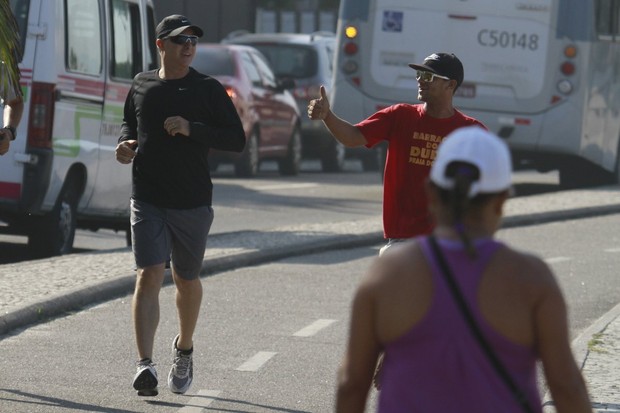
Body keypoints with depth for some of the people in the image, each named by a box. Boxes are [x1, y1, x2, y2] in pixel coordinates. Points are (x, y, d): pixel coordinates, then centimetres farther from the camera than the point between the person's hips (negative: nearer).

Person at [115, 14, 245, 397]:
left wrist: (192, 129, -18)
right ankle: (146, 365, -21)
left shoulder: (208, 89, -1)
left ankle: (184, 348, 40)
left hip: (193, 204, 0)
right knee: (148, 277, -13)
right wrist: (125, 143, 2)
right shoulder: (142, 84, 7)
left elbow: (237, 139, -5)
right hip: (148, 201, 0)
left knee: (187, 280, 14)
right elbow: (129, 122, 25)